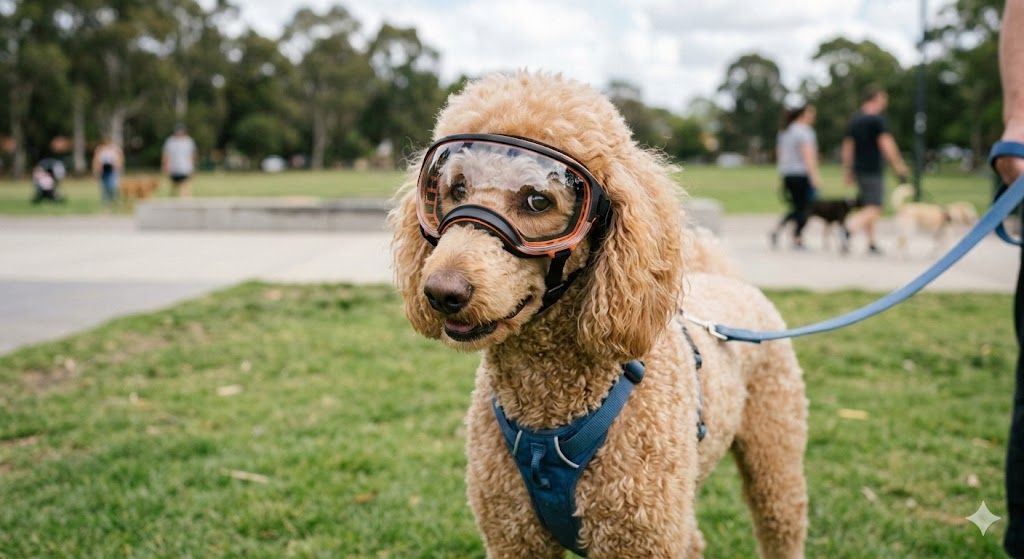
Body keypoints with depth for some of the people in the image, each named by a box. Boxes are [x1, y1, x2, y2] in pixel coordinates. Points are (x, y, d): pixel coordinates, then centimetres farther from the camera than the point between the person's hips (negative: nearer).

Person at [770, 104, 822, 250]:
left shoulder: (784, 132, 13)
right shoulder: (804, 131, -12)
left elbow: (779, 152, 19)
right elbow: (808, 154, -21)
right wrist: (814, 175, -24)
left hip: (787, 174, 8)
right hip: (802, 174, -8)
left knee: (796, 207, 14)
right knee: (803, 208, 1)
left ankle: (777, 229, 2)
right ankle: (797, 239, 1)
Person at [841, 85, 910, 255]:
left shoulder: (854, 119, 12)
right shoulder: (877, 119, -10)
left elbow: (847, 146, 15)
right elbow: (885, 143, -17)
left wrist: (848, 171, 20)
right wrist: (898, 165, -12)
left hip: (859, 169, 8)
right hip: (874, 169, -8)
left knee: (867, 206, 15)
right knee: (875, 207, -9)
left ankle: (871, 243, 17)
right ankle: (850, 228, -29)